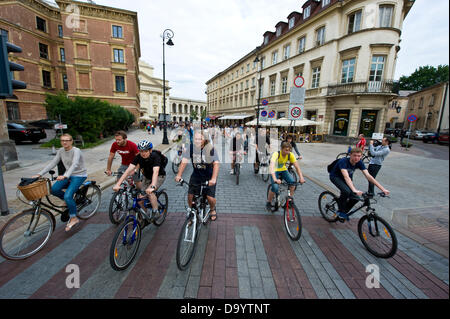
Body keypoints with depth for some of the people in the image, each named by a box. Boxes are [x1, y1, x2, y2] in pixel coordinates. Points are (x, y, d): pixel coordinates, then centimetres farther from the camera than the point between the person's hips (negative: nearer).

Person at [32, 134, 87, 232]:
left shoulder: (76, 151, -19)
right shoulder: (61, 151, 3)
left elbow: (74, 164, -34)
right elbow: (52, 163, 2)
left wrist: (65, 176, -48)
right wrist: (39, 174, -9)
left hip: (79, 175, -7)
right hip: (68, 175, 7)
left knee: (68, 196, -20)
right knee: (54, 189, -14)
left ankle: (74, 218, -3)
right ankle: (70, 201, 14)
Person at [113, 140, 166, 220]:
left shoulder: (155, 156, -32)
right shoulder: (138, 157, -21)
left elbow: (155, 172, -46)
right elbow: (129, 170, -28)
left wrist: (152, 186, -61)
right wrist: (118, 184, -38)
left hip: (159, 176, -4)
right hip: (146, 177, 5)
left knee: (149, 192, -29)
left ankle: (155, 212, -10)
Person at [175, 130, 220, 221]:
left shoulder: (210, 149, -20)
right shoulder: (190, 148, -11)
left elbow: (216, 164, -26)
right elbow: (184, 161, -15)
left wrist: (213, 178, -38)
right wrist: (179, 175, -27)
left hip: (209, 177, -2)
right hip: (196, 175, 3)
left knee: (210, 197, -9)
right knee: (190, 195, -6)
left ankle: (212, 209, 27)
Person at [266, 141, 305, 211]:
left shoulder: (290, 155, -17)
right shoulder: (276, 154, -31)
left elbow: (297, 166, -15)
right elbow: (271, 167, -44)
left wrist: (301, 177, -29)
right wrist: (275, 179, -58)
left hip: (283, 170, 4)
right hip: (275, 171, -4)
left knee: (293, 184, -19)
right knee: (275, 187, -24)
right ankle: (268, 203, 1)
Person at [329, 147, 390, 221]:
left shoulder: (359, 163, -17)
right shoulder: (343, 161, -34)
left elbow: (368, 176, -20)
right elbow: (346, 177, -46)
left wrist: (382, 189, -26)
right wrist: (354, 190, -59)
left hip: (348, 178, 6)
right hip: (335, 176, -6)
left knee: (355, 197, -11)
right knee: (346, 191, -33)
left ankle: (345, 211, 16)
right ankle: (340, 210, -8)